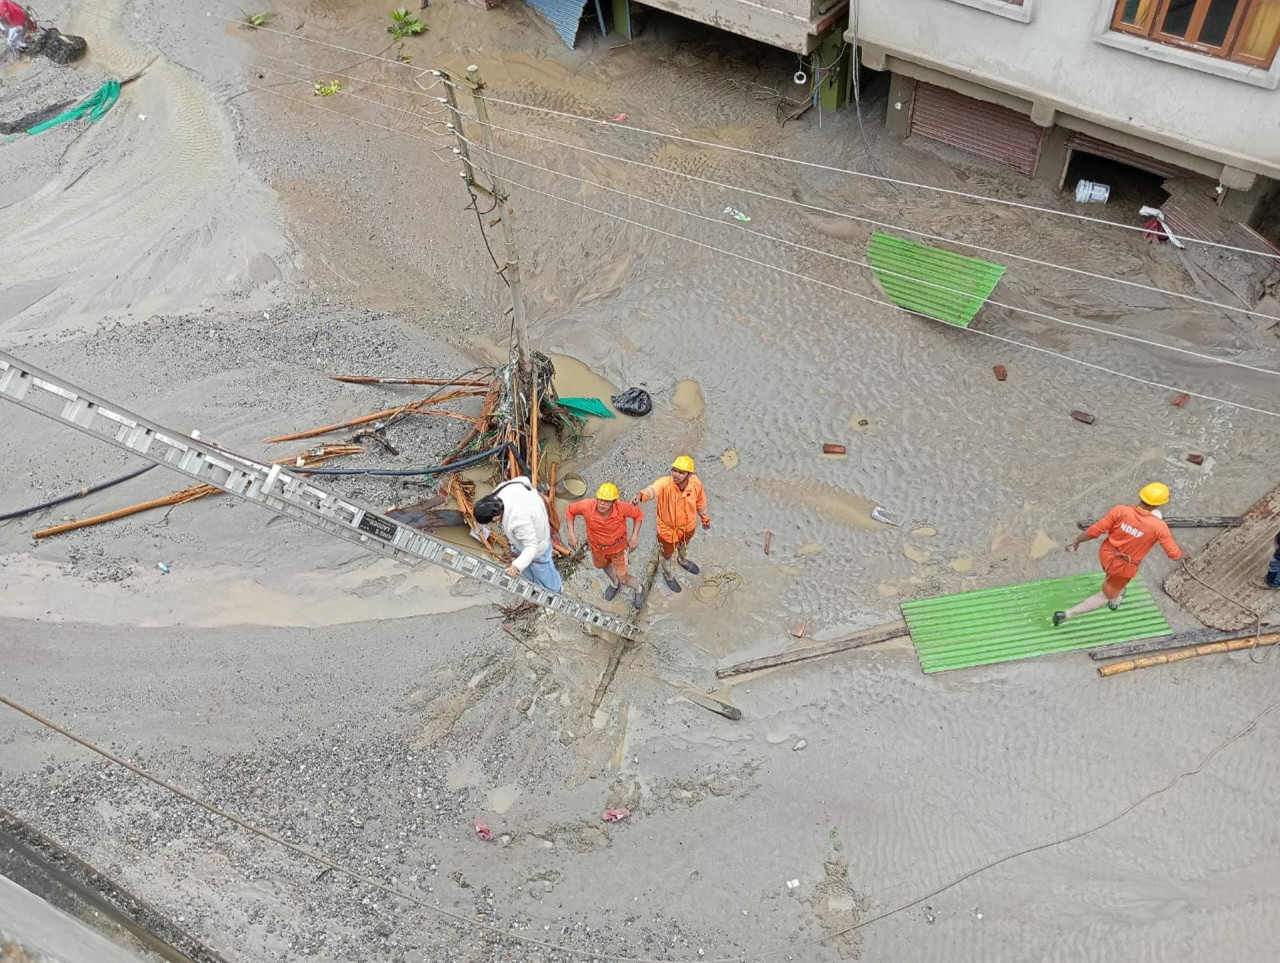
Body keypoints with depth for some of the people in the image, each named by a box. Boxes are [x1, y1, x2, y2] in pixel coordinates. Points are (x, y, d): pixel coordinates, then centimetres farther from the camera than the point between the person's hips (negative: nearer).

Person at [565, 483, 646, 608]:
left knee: (623, 579, 6)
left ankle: (637, 588, 43)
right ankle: (614, 583, 68)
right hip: (597, 547, 3)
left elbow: (638, 514, -17)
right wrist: (571, 533, -22)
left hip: (618, 547, -3)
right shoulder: (587, 506, -36)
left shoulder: (622, 508, -37)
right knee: (602, 565, 33)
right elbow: (570, 511, -16)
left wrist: (635, 537, -24)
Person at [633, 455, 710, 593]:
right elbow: (653, 490, -61)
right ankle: (668, 575, 58)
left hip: (688, 525, 4)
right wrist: (641, 495, -84)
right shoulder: (665, 483, -38)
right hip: (668, 529, -4)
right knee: (668, 554, 25)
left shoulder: (696, 482, -25)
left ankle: (683, 560, 72)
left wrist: (705, 517, 12)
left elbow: (700, 501, -4)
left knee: (684, 544, 38)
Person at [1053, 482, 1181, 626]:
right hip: (1124, 567, -3)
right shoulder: (1159, 527, -27)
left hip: (1105, 554, 3)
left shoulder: (1120, 511, -24)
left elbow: (1095, 530, -16)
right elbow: (1175, 555, -16)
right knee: (1106, 596, 15)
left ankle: (1116, 599, 57)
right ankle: (1067, 614, 5)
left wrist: (1076, 541, 1)